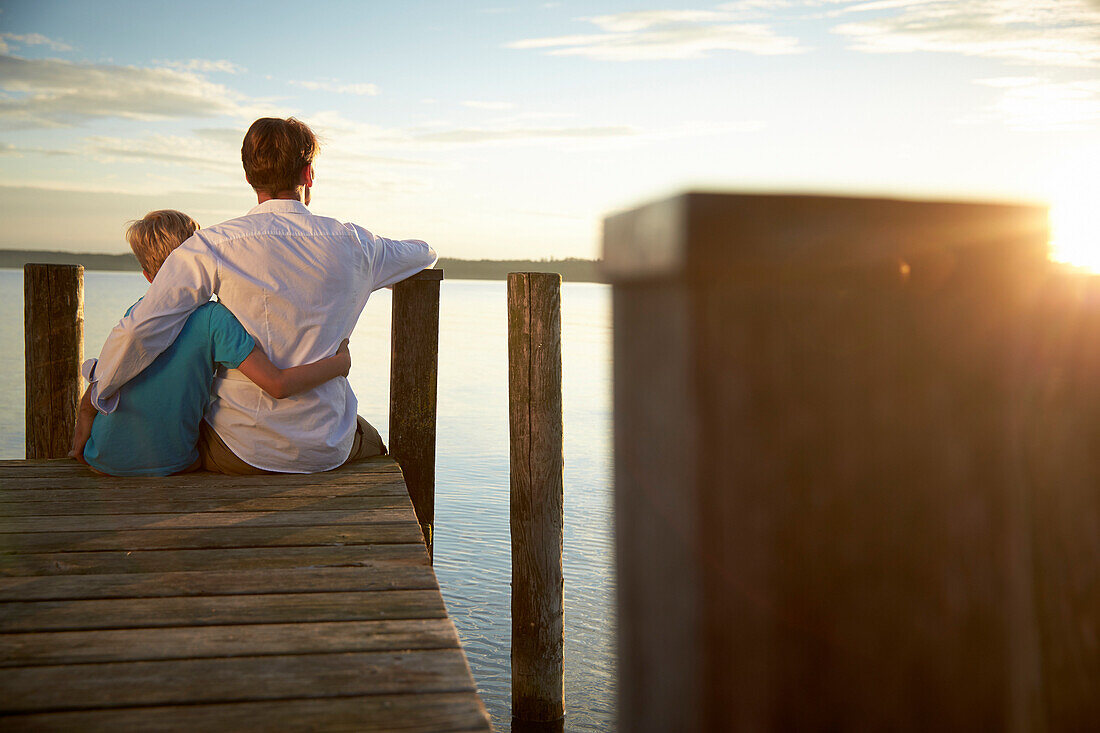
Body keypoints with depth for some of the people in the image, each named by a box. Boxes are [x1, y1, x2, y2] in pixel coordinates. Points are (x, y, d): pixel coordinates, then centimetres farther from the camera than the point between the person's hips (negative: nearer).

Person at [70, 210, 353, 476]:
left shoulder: (135, 312, -3)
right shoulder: (214, 317, -15)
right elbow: (278, 384, -22)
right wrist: (339, 362, -10)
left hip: (105, 460, 3)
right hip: (173, 464, -3)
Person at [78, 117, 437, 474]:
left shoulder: (212, 246, -11)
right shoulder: (351, 244, -3)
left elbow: (139, 330, -19)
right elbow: (424, 253, 17)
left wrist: (101, 386, -1)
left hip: (239, 453, -1)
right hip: (326, 451, 2)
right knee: (372, 442, 37)